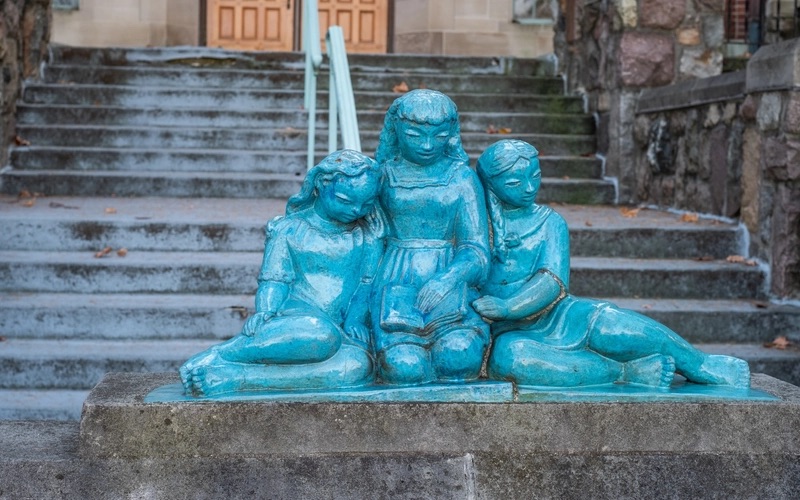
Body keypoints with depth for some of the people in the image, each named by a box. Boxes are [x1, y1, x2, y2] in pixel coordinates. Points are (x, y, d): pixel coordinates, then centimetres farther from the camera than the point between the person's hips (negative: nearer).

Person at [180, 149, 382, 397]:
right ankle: (216, 356, -29)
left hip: (340, 331, 3)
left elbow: (369, 283, 10)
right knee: (320, 335, -42)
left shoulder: (368, 235, 14)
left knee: (359, 366, -37)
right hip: (292, 321, -3)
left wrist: (355, 319, -9)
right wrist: (264, 313, -16)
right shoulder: (287, 229, 7)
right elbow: (274, 281, 4)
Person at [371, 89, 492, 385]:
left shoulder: (462, 178, 6)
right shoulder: (384, 174, 9)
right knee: (405, 366, -29)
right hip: (397, 283, 0)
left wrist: (448, 279, -22)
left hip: (449, 281, 0)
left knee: (459, 355, -31)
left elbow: (476, 251, -2)